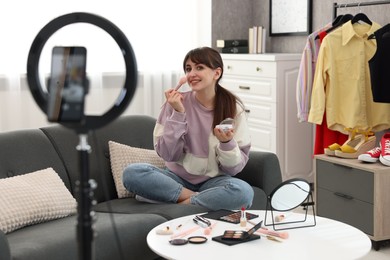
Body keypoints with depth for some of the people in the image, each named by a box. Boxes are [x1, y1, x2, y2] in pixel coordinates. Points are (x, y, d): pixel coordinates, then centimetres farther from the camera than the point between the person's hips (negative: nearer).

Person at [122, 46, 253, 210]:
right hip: (178, 177, 2)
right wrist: (177, 114, -18)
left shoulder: (234, 108, -7)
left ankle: (183, 203, -16)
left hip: (213, 181, -1)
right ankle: (205, 199, -17)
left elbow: (235, 168, -6)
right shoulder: (177, 102, -6)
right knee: (132, 172, -25)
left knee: (244, 192, -34)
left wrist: (227, 142, -26)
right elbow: (168, 154, -10)